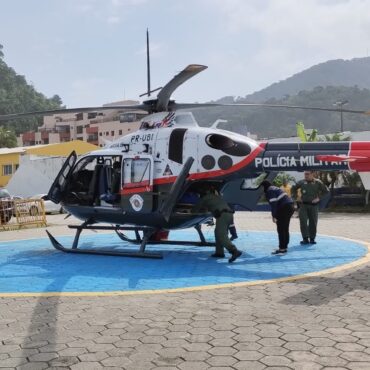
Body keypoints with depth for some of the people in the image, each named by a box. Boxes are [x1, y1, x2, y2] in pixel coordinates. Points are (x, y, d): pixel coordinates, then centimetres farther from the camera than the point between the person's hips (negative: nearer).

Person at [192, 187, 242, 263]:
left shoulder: (206, 198, 18)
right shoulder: (217, 197, 35)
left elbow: (195, 209, 25)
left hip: (222, 215, -7)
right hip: (229, 214, 7)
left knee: (222, 236, -14)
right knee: (218, 232, 22)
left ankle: (235, 251, -32)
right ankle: (219, 252, 19)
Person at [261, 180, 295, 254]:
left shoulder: (269, 191, -5)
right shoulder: (275, 188, 23)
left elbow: (273, 204, -14)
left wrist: (274, 216, -12)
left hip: (284, 208, -10)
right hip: (290, 206, 10)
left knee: (281, 229, -4)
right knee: (285, 229, 16)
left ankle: (282, 249, -3)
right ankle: (285, 247, 23)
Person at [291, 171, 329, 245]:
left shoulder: (317, 182, -1)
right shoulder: (301, 182, 4)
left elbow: (325, 191, 5)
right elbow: (293, 188, 19)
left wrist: (319, 198, -4)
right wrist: (295, 197, 8)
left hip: (313, 205, -1)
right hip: (303, 205, 1)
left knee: (313, 222, 4)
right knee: (303, 221, -7)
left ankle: (312, 238, 16)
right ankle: (305, 238, -2)